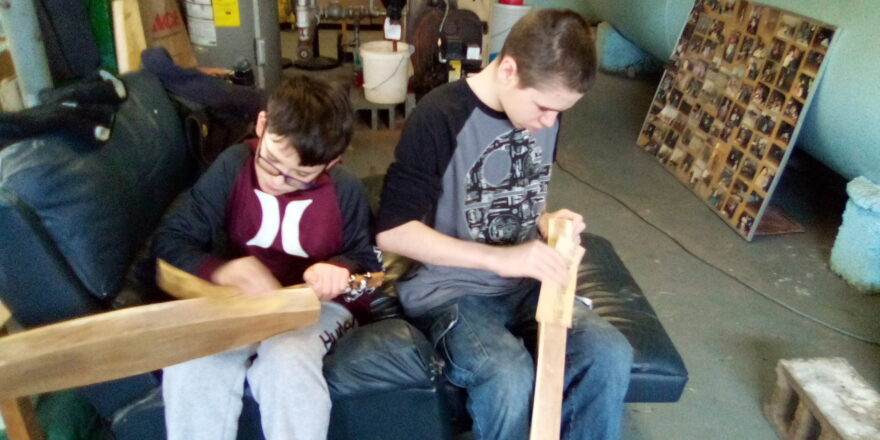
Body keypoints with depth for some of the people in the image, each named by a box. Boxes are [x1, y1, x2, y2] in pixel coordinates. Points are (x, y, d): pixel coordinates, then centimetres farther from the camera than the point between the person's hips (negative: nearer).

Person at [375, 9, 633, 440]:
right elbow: (392, 231, -21)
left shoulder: (545, 115, 2)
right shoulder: (440, 117, -19)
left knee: (610, 355, -19)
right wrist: (501, 258, -28)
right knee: (510, 377, -32)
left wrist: (546, 221, -4)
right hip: (448, 288, -5)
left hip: (524, 283, 6)